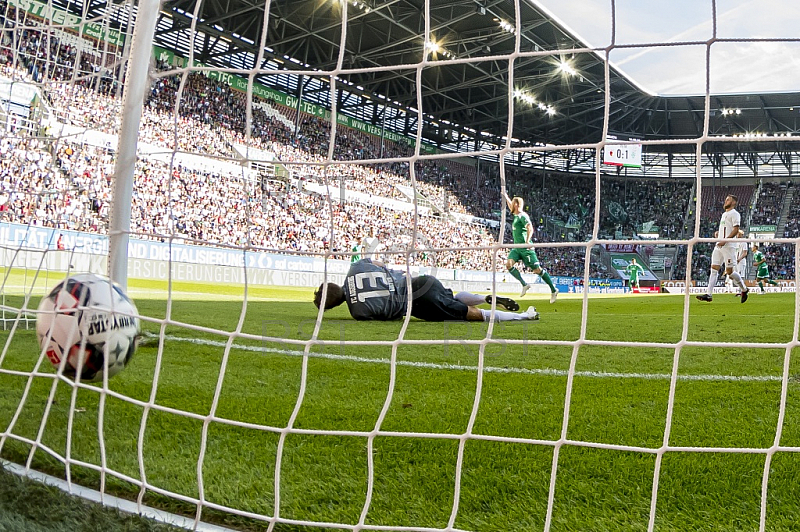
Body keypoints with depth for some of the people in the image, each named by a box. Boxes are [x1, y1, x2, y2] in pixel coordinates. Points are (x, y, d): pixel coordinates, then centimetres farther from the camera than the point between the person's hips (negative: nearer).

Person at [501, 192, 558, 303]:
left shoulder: (522, 216, -10)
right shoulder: (516, 215, 16)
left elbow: (530, 228, -23)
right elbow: (511, 207, 37)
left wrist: (527, 241, -34)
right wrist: (505, 196, 44)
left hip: (525, 248, -9)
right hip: (517, 248, 9)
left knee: (537, 269, -7)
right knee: (508, 264, -12)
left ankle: (553, 290, 3)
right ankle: (524, 284, -10)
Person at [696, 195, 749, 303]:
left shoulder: (734, 214, -4)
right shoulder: (724, 214, 23)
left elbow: (735, 230, -14)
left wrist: (725, 241, -22)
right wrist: (718, 233, 13)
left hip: (728, 246, -8)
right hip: (719, 245, 8)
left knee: (729, 271, -4)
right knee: (714, 269, -2)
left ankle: (744, 289, 17)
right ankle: (708, 294, -7)